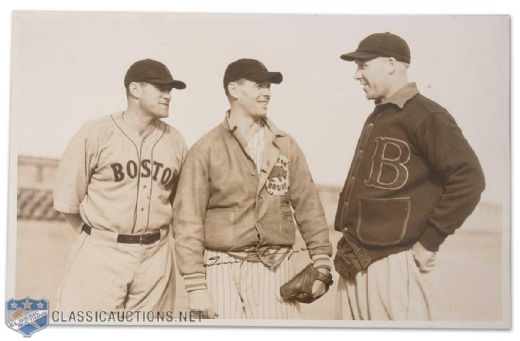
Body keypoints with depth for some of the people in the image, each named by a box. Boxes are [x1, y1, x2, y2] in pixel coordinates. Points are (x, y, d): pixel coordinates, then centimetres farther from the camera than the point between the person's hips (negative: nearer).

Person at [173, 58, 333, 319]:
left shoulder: (286, 146, 8)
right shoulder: (207, 149, -3)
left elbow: (308, 207, 10)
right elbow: (188, 220, -6)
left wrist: (321, 266, 5)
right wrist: (196, 286, -10)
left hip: (275, 268, 3)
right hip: (224, 270, -3)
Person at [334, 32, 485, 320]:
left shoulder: (424, 115, -10)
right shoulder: (377, 118, 16)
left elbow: (468, 179, -19)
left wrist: (429, 242, -16)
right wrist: (348, 240, 13)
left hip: (390, 263, -9)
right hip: (352, 265, 9)